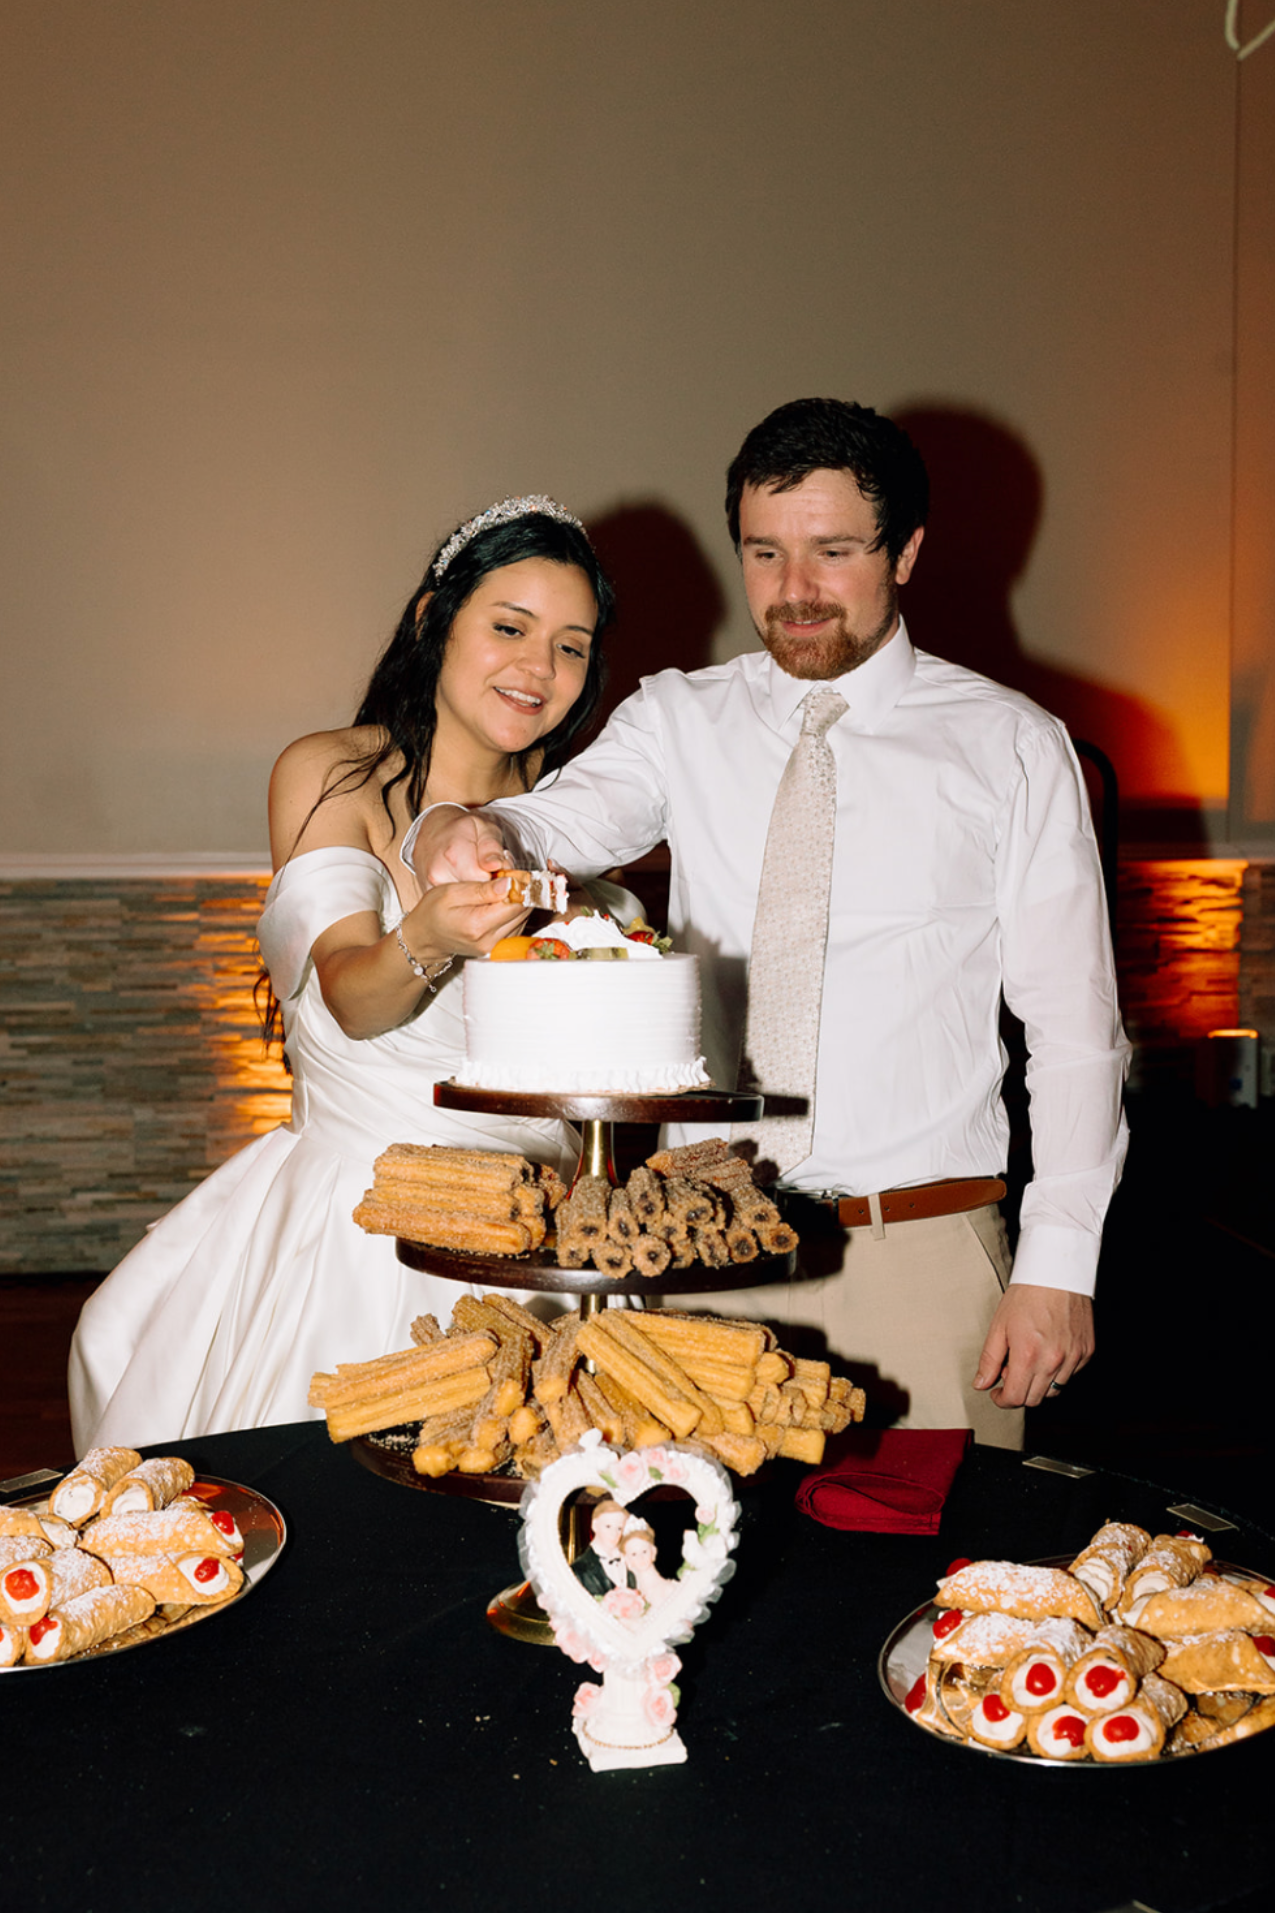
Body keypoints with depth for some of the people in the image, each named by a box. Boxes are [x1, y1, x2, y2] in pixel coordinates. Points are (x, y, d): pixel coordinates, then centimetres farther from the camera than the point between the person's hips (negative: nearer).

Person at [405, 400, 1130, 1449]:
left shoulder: (1012, 745, 2)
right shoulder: (679, 720, 7)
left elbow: (1074, 1022, 1)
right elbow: (564, 820, -11)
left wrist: (1061, 1264, -6)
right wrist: (458, 833, -34)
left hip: (924, 1252, -1)